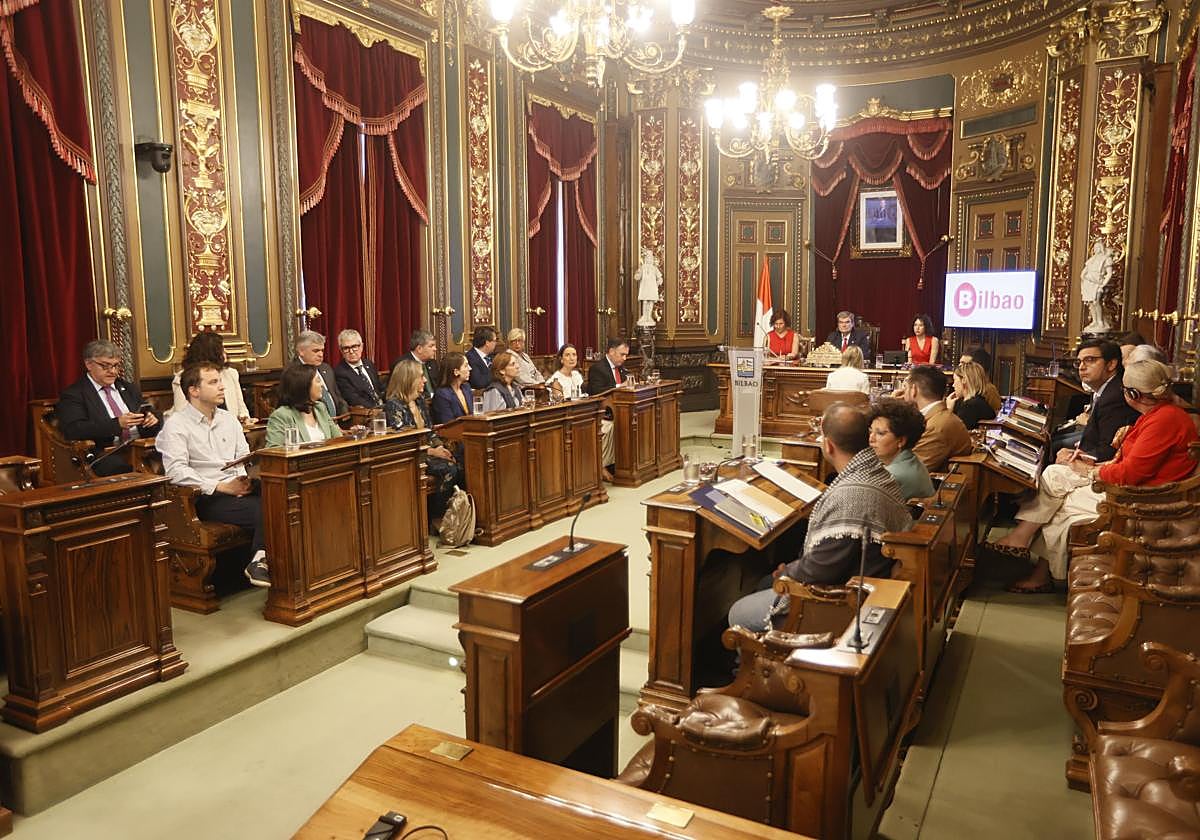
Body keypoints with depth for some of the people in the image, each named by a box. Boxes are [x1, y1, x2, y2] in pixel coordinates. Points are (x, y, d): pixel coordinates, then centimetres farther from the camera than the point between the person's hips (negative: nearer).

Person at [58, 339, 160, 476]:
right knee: (119, 465, -39)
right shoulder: (73, 394, 6)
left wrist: (152, 419, 0)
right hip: (105, 454, -5)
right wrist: (117, 424, -19)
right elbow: (73, 430, -9)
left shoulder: (129, 389, 24)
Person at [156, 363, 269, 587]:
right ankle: (260, 559, -19)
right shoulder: (176, 424, 0)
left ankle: (260, 561, -24)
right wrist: (222, 487, -17)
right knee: (261, 509, -30)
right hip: (206, 498, -6)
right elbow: (176, 471, -12)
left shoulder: (228, 419, 21)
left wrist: (245, 480, -5)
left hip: (237, 490, 6)